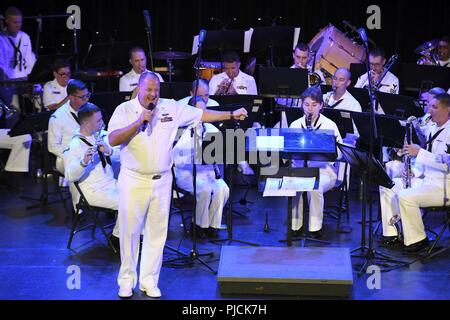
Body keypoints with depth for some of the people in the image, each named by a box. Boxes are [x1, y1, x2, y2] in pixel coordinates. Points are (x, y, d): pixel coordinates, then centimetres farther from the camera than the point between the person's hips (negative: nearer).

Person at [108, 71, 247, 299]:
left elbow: (201, 115, 7)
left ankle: (149, 281, 18)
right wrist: (139, 122, -19)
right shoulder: (125, 110, -3)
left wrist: (231, 115, 5)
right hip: (133, 180, -3)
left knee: (157, 233, 7)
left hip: (162, 181, 3)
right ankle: (126, 281, 16)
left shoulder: (170, 108, 4)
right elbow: (113, 140, -14)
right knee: (129, 231, 3)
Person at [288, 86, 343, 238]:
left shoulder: (329, 125, 2)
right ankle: (295, 225, -17)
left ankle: (315, 227, -20)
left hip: (323, 170, -2)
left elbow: (338, 153, -4)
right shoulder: (295, 125, 11)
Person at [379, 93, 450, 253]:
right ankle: (391, 234, 6)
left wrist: (419, 153, -25)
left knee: (405, 196, -28)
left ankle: (417, 239, -10)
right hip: (426, 178, 10)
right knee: (387, 186, 4)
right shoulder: (432, 129, 15)